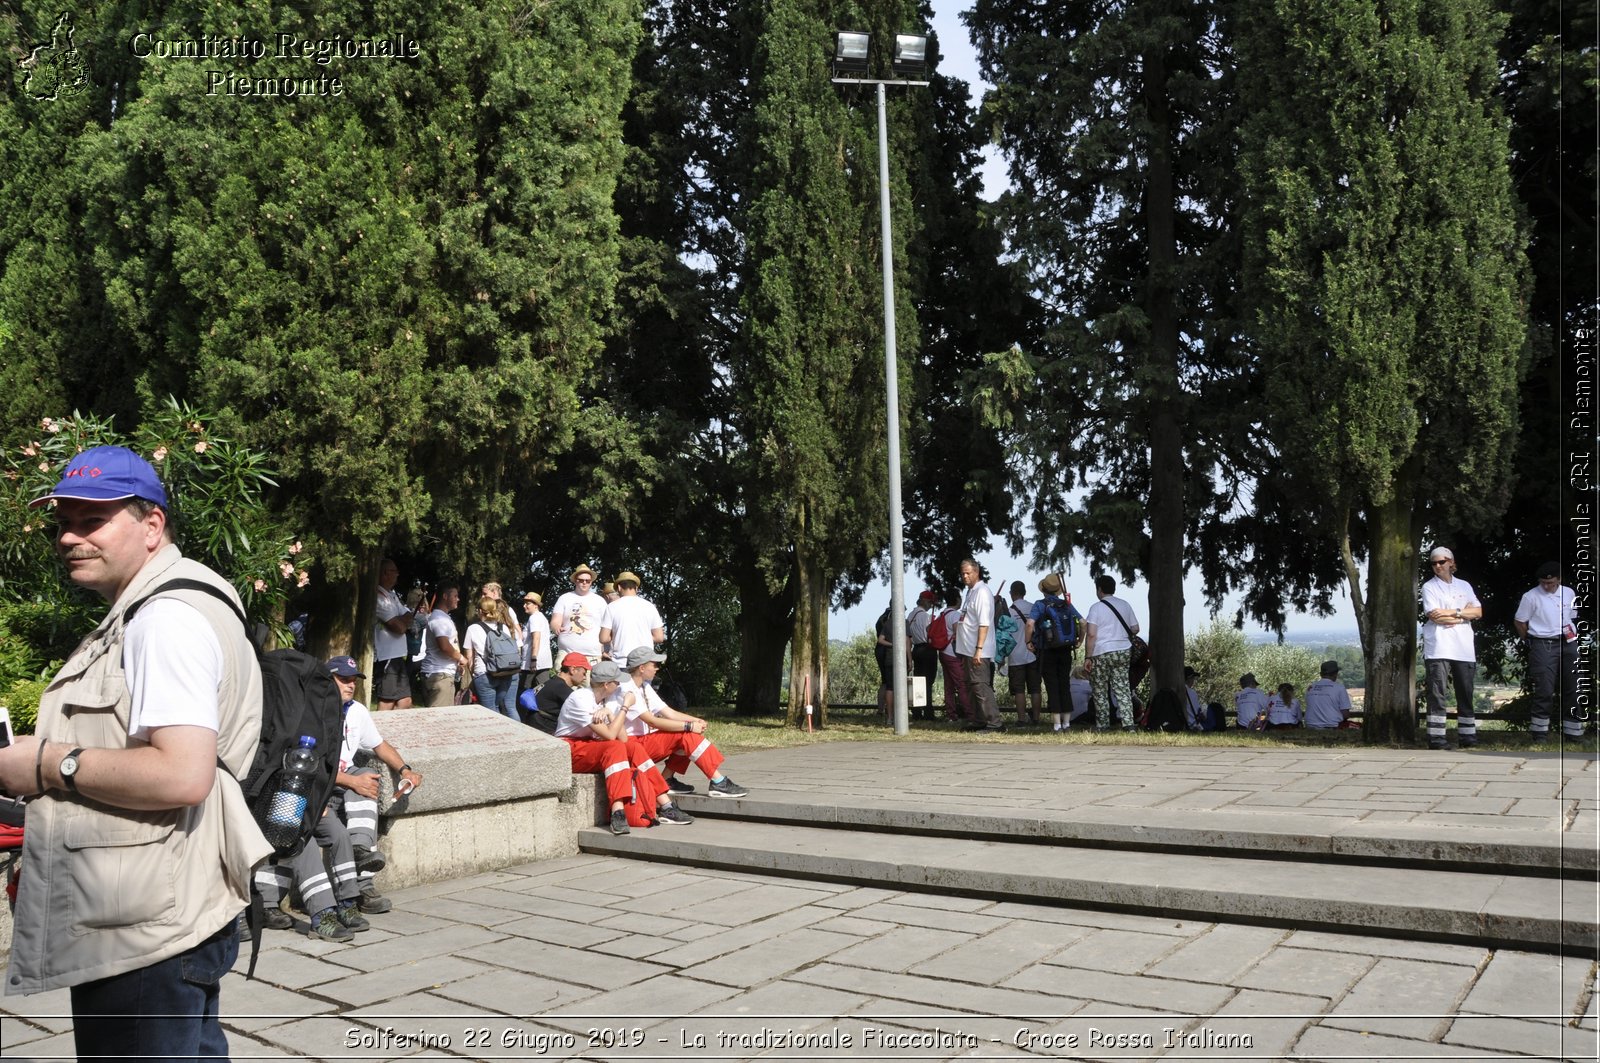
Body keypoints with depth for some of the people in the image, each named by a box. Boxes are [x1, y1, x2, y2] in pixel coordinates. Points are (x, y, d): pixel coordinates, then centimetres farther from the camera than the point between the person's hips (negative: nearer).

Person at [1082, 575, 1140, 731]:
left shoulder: (1096, 608, -9)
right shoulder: (1125, 605, 8)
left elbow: (1091, 634, -15)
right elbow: (1135, 629, 12)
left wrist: (1087, 657, -12)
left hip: (1101, 654, -5)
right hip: (1123, 652, 5)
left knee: (1100, 692, 6)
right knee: (1122, 690, 6)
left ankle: (1103, 725, 10)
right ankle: (1128, 723, -4)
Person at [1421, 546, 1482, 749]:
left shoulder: (1464, 586, 17)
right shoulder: (1429, 587, 5)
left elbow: (1478, 612, 6)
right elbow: (1434, 616, -8)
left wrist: (1452, 612, -8)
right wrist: (1464, 614, -3)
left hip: (1464, 648, 4)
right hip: (1438, 647, -4)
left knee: (1465, 694, 5)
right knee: (1436, 694, -8)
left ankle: (1467, 738, 11)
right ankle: (1436, 739, -8)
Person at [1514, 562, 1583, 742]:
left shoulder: (1569, 593, 8)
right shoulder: (1531, 597, -7)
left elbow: (1572, 618, 19)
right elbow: (1519, 622, 0)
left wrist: (1573, 636, 10)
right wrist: (1533, 641, 5)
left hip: (1568, 644, 5)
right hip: (1543, 646, -5)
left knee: (1571, 689, 9)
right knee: (1545, 690, -9)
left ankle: (1572, 731, 20)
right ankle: (1540, 733, 1)